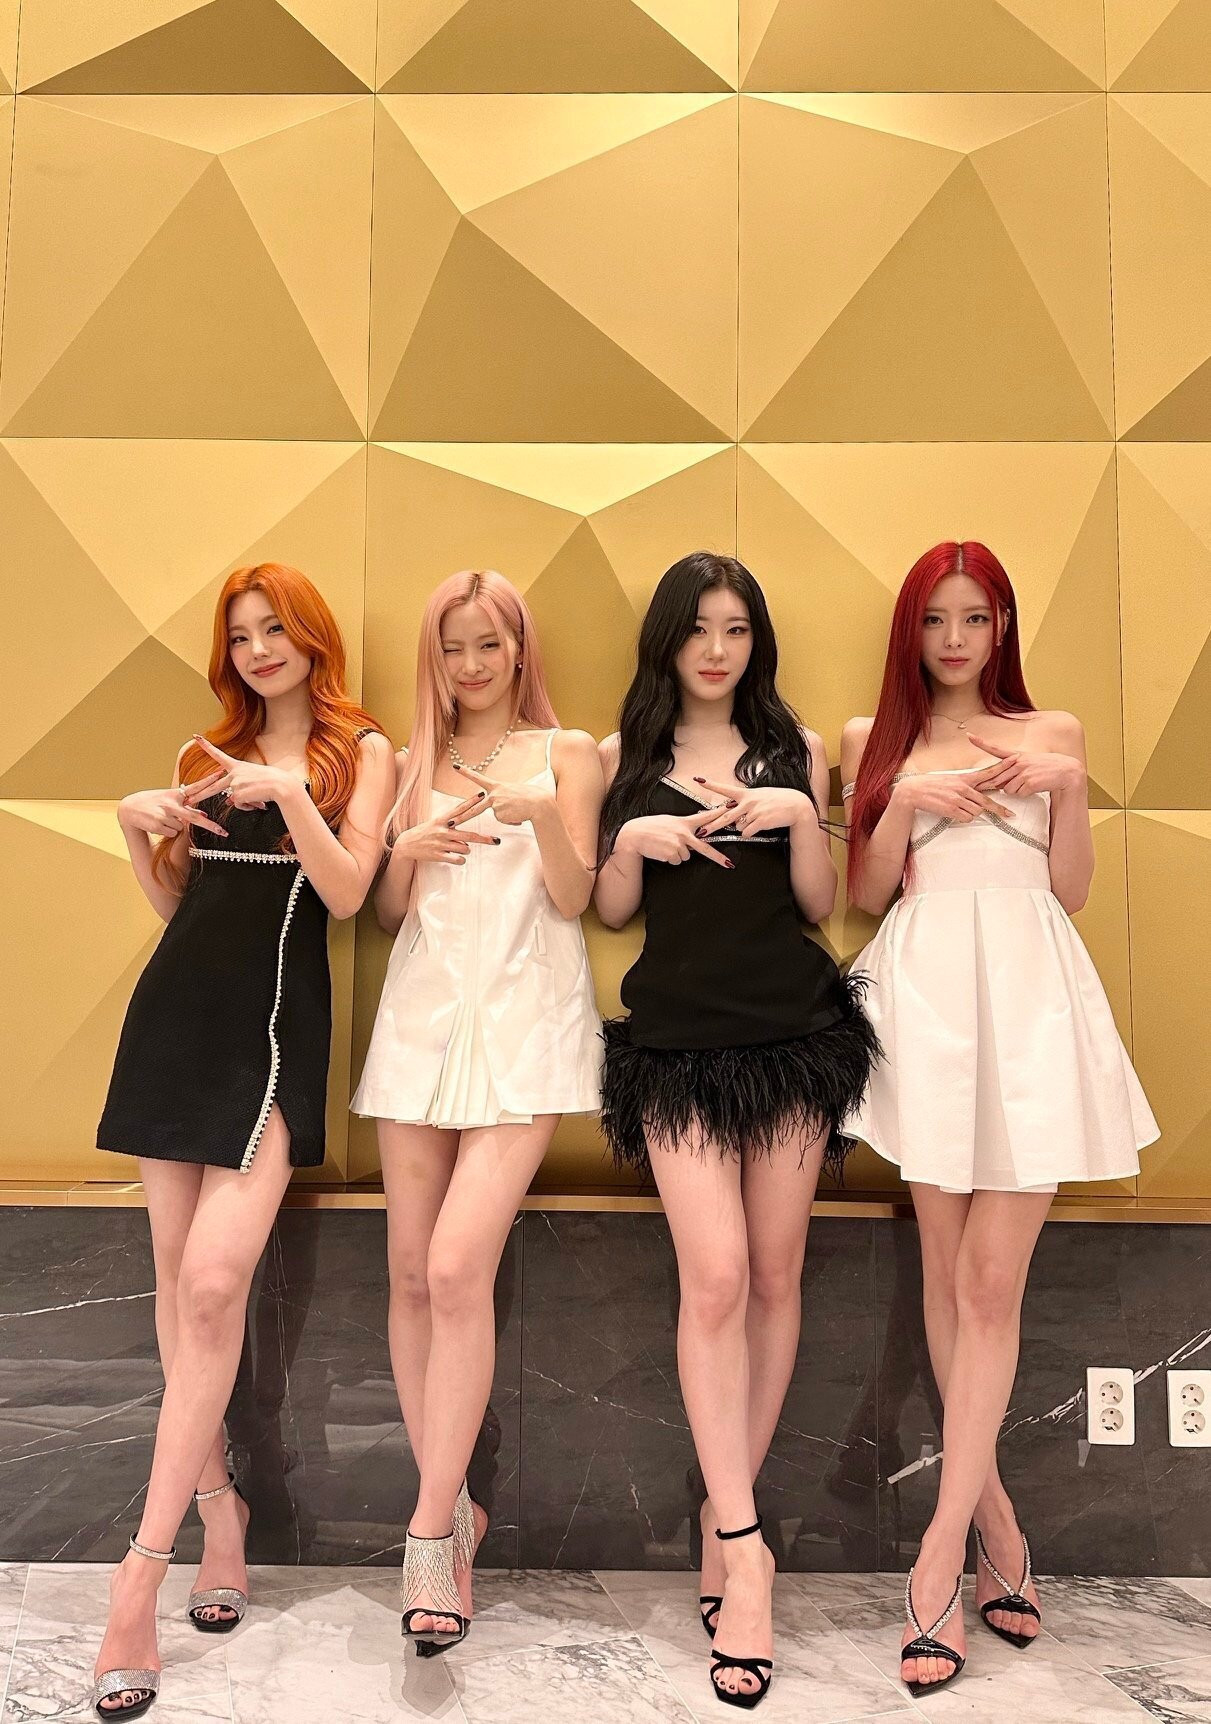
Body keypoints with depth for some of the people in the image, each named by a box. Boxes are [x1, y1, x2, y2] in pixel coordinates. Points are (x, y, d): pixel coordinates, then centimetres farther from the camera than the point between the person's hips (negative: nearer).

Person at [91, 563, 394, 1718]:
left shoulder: (359, 750, 3)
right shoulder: (208, 754, 15)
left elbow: (348, 894, -8)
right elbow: (172, 900, 18)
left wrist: (288, 792, -19)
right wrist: (136, 829, 1)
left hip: (275, 1025, -5)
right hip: (177, 1008, 5)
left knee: (214, 1282, -15)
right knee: (175, 1273, 6)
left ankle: (145, 1561, -7)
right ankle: (217, 1502, 22)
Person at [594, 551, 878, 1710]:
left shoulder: (794, 750, 7)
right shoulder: (624, 756, 6)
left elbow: (820, 903, 5)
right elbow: (610, 913, 6)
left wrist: (800, 816, -11)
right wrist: (631, 841, -12)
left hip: (792, 1029, 2)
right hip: (676, 1037, -1)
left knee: (775, 1275, 6)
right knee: (715, 1276, -12)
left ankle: (726, 1514, 23)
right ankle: (744, 1544, -2)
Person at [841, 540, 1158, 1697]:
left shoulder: (1051, 733, 14)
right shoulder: (874, 739, 12)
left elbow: (1072, 888, 10)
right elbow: (865, 892, 7)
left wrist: (1068, 787, -4)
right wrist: (909, 800, -7)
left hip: (1030, 1000, 0)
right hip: (925, 997, 1)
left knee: (992, 1280, -5)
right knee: (948, 1271, 4)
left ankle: (942, 1553, 2)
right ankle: (998, 1529, 19)